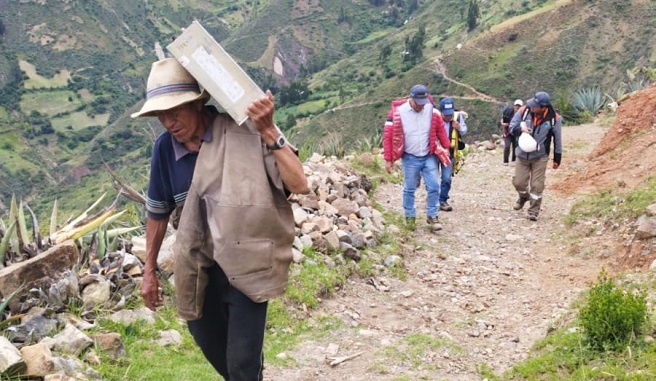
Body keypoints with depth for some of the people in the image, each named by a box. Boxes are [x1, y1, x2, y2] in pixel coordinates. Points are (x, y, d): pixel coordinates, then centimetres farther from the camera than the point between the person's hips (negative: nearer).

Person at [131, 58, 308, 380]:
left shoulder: (242, 132, -20)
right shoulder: (164, 147, -7)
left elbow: (298, 185, -25)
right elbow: (158, 210, 7)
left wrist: (268, 132, -34)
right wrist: (149, 271, 13)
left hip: (246, 263, -5)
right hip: (199, 266, 5)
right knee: (210, 345, 22)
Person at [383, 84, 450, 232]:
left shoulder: (432, 111, -6)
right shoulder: (397, 113, -13)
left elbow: (441, 130, 9)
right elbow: (388, 136, -9)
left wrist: (445, 148, 12)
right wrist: (388, 159, -8)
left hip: (429, 157, 2)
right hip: (410, 158, -2)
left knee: (434, 187, -1)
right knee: (409, 189, 9)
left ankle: (432, 216, 13)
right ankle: (410, 217, 23)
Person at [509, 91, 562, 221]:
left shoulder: (554, 118, -15)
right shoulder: (524, 111, -13)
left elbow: (557, 140, -3)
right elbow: (512, 127, -1)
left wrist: (557, 159, 2)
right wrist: (520, 128, -24)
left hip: (540, 157, -2)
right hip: (522, 155, 2)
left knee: (536, 186, -1)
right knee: (519, 182, 7)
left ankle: (534, 210, 16)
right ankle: (524, 196, 40)